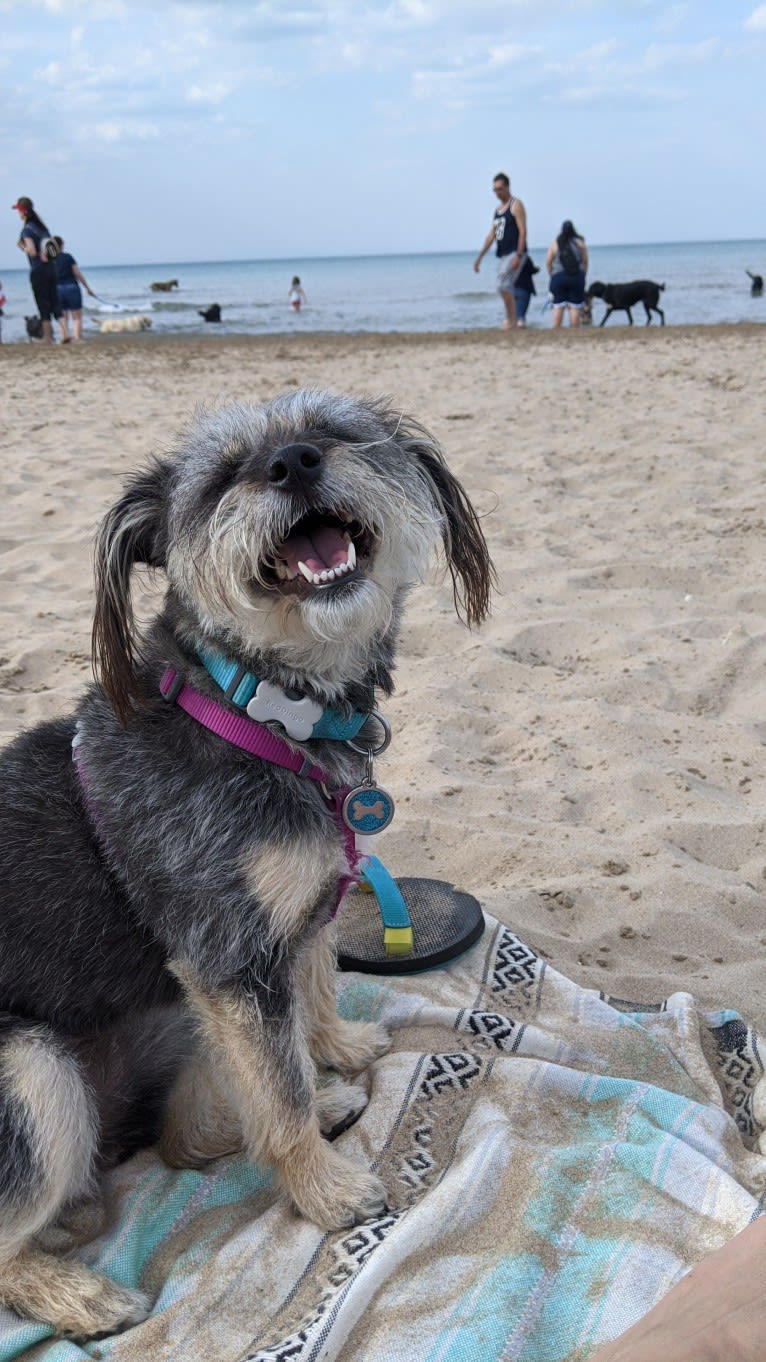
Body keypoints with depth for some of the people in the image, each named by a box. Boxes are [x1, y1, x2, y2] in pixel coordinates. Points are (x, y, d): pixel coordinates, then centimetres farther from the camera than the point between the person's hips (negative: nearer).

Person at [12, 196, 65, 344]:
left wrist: (21, 246, -1)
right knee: (54, 302, 8)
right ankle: (64, 332, -2)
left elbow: (32, 252, -17)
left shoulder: (27, 229, -10)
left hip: (38, 271, -7)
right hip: (50, 268, 7)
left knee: (43, 305, -2)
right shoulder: (41, 226, 14)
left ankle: (48, 337, 0)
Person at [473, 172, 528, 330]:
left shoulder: (516, 205, -4)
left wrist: (518, 256, -22)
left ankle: (512, 320, -15)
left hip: (514, 254, -8)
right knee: (506, 289, 7)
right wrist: (479, 257, 15)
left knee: (503, 285, -21)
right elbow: (491, 235, 20)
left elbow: (522, 231, -13)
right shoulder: (498, 208, 19)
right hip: (502, 255, 8)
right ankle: (511, 322, 12)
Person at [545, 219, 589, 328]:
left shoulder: (554, 243, 2)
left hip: (558, 277, 0)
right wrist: (583, 275, 15)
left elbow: (548, 263, 2)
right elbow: (585, 262, 4)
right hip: (577, 277, 0)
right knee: (575, 307, 1)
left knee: (558, 307, 2)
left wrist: (552, 274, 15)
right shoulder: (580, 243, 3)